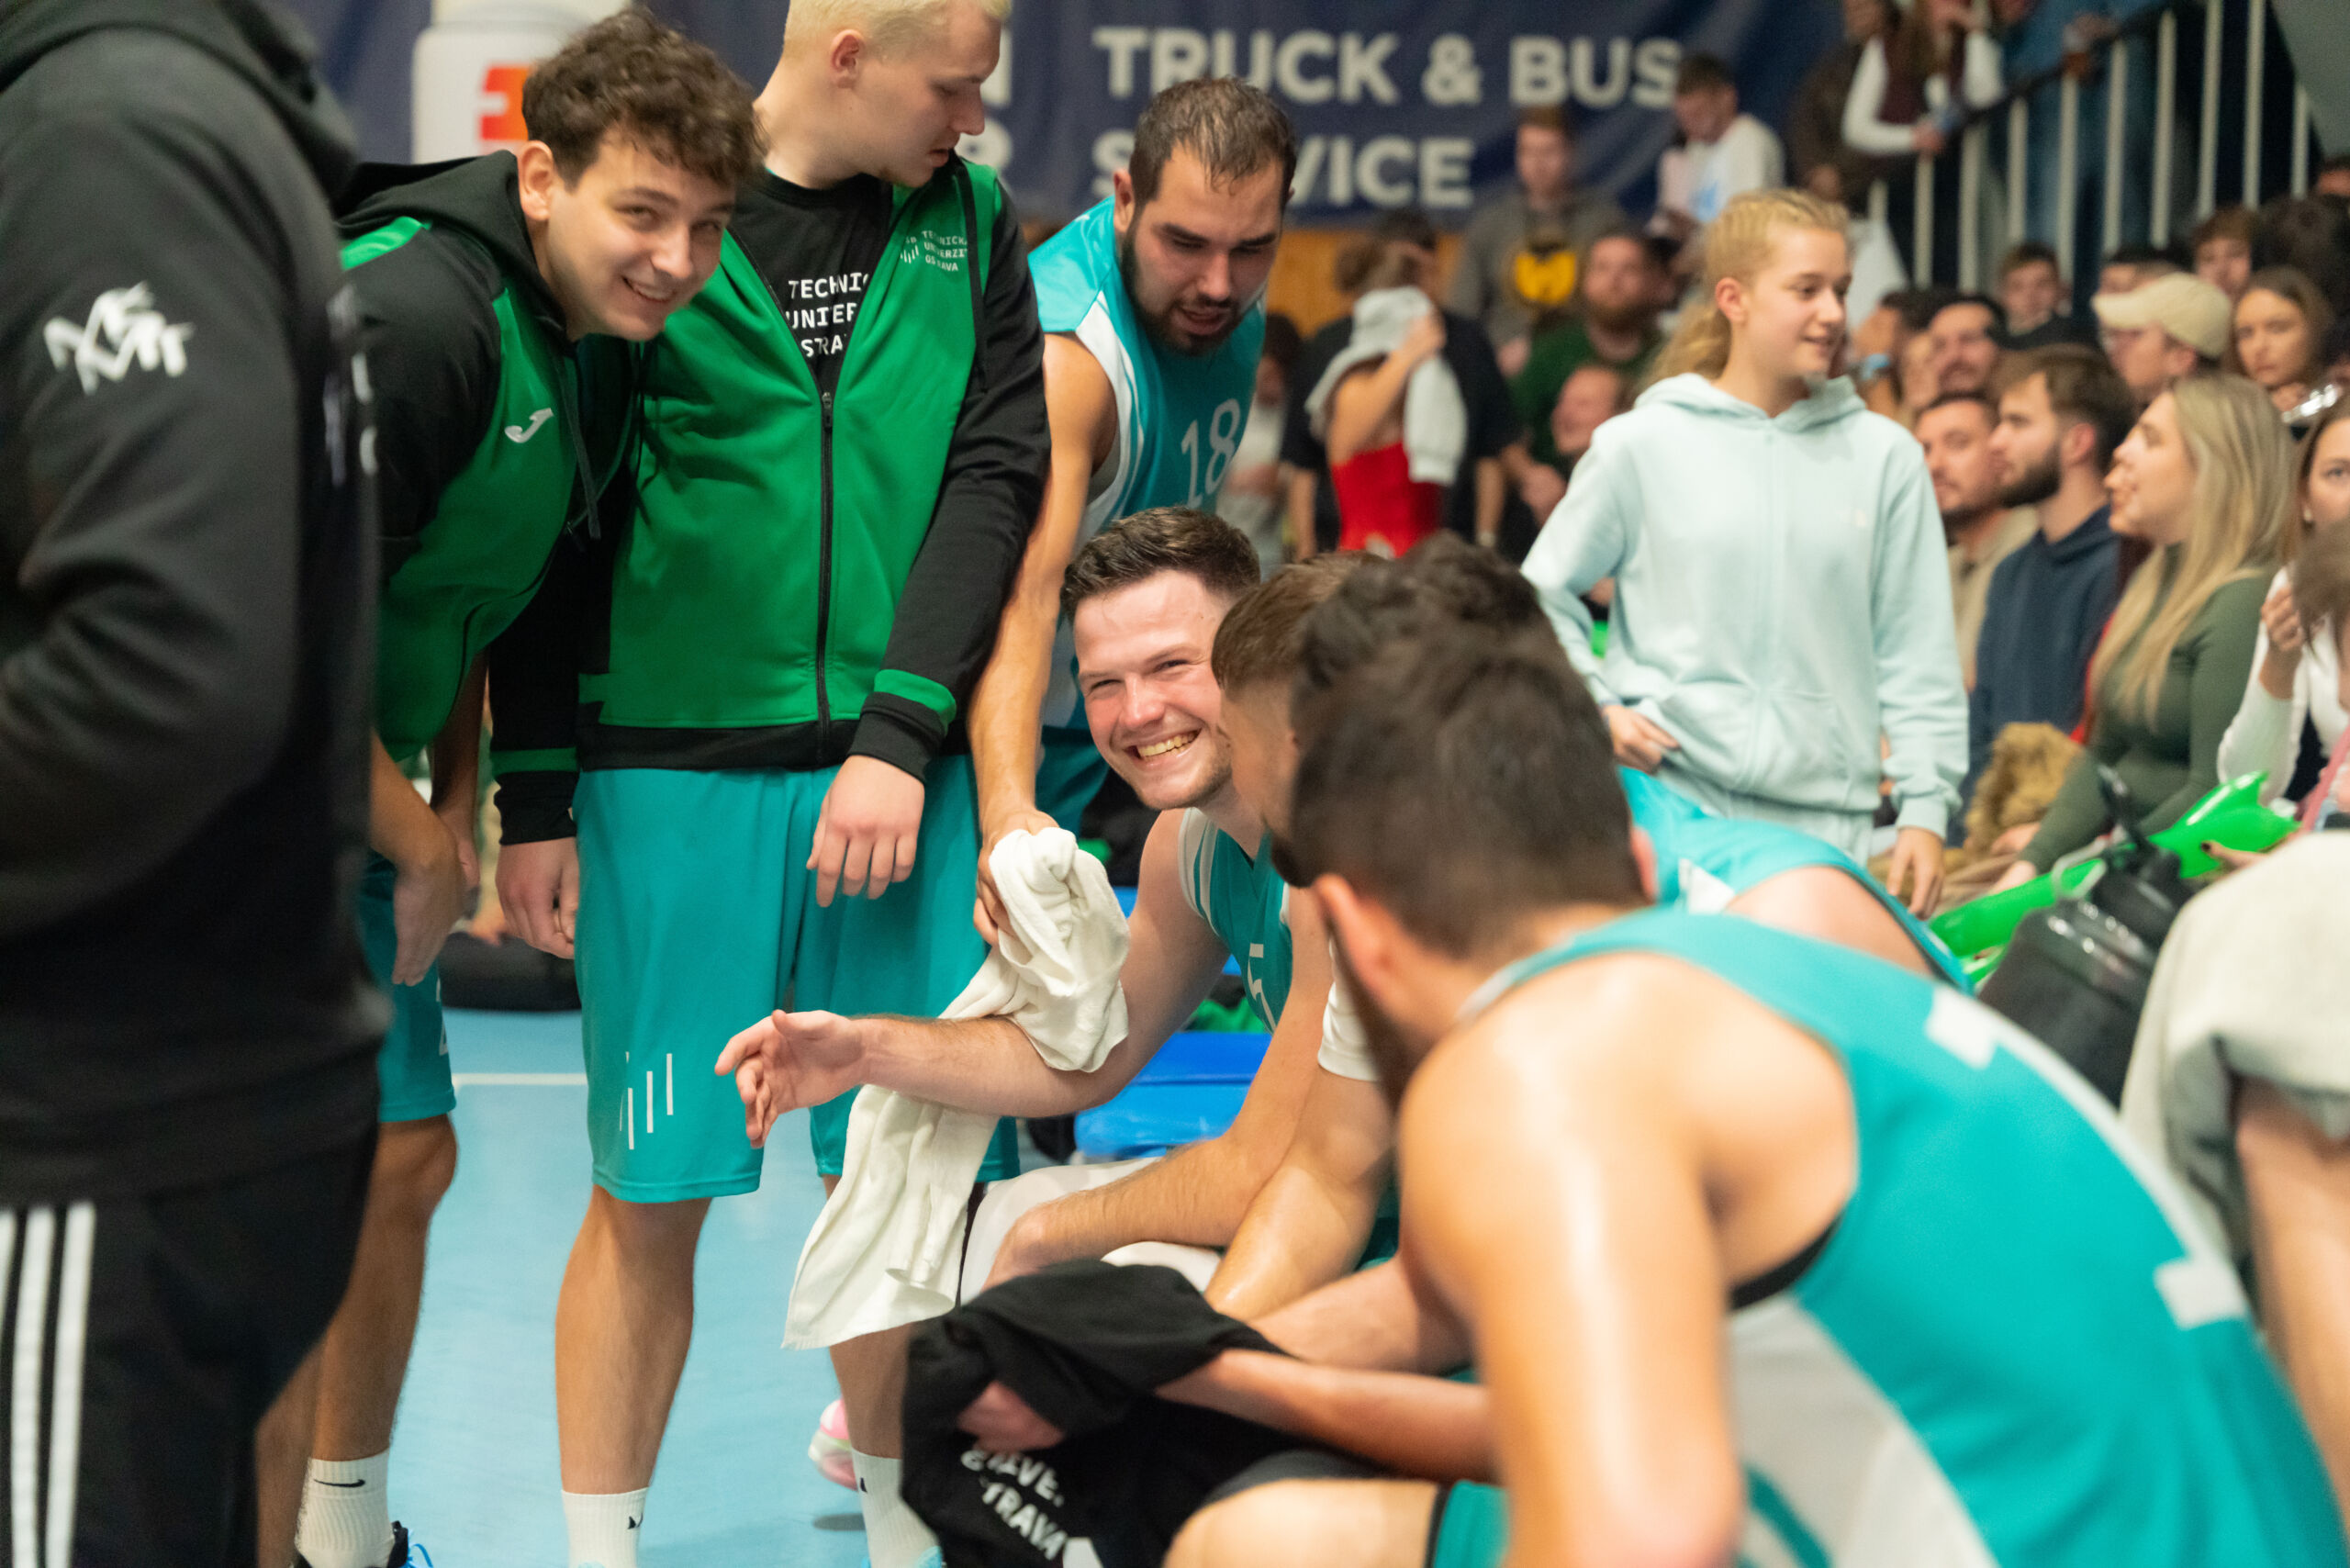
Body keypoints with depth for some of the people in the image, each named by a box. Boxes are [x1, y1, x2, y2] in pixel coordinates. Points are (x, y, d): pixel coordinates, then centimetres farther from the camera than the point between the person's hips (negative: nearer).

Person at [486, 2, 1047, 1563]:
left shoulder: (969, 222, 9)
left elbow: (995, 481, 2)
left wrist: (901, 740, -8)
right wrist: (534, 798, -1)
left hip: (896, 770, 3)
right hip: (674, 764, -3)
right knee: (653, 1190, 0)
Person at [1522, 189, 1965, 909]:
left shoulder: (1883, 456, 8)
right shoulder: (1641, 445, 4)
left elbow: (1918, 653, 8)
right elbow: (1544, 594, 12)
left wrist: (1925, 806, 2)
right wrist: (1593, 707, -2)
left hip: (1827, 822, 1)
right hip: (1669, 804, -1)